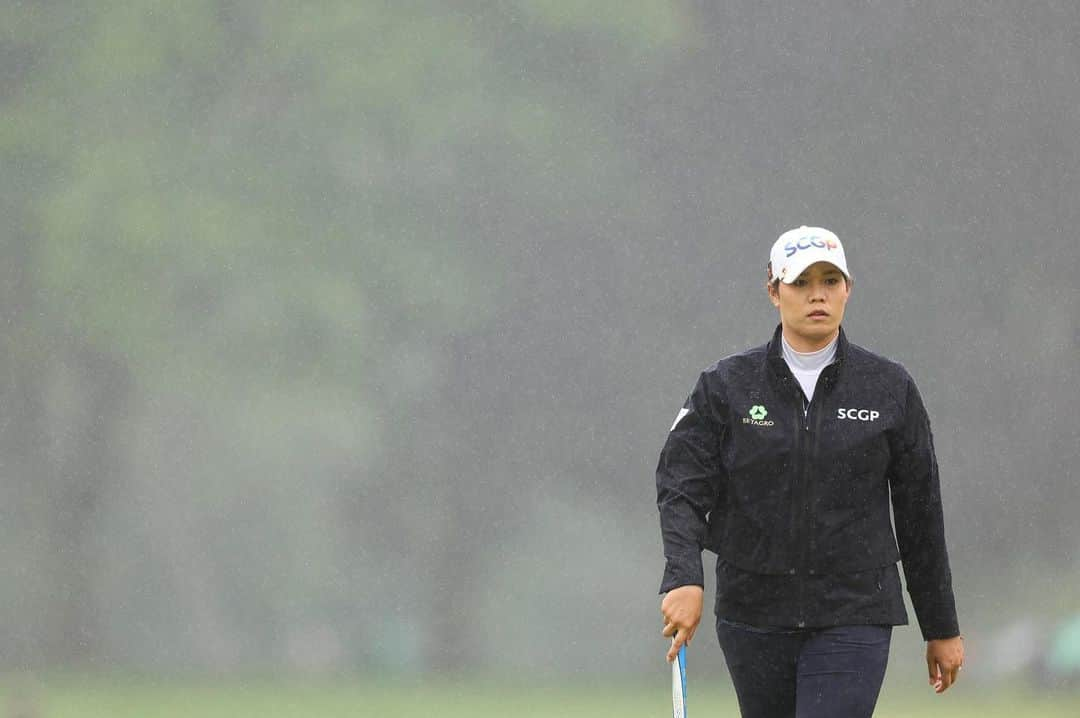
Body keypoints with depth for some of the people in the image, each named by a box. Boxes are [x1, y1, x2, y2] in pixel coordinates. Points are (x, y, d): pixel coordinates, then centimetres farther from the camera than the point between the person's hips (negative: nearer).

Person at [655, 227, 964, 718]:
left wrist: (941, 627, 10)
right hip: (753, 616, 2)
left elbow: (919, 512, 7)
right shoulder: (726, 387, 2)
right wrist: (684, 580, -22)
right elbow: (682, 488, -4)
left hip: (853, 620, -2)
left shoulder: (889, 388, 2)